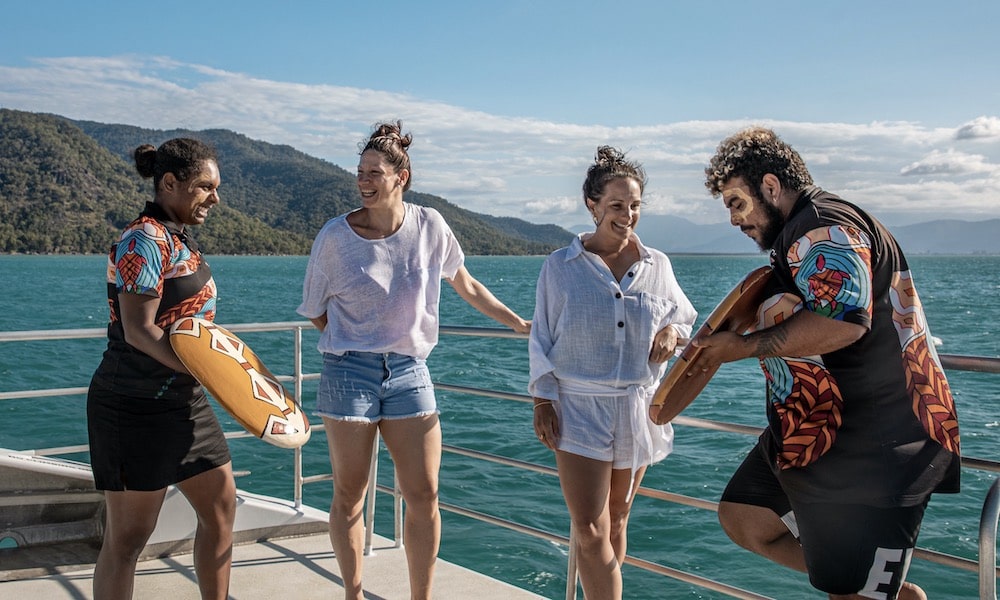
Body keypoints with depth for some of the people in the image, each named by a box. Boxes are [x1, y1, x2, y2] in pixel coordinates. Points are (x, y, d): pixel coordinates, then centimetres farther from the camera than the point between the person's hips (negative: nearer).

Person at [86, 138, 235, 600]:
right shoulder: (146, 240, -16)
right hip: (137, 407, -10)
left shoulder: (178, 239, 12)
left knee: (220, 508, 15)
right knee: (128, 537, -2)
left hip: (183, 400, 10)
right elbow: (138, 331, -24)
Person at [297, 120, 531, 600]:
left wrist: (520, 325, 14)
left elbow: (465, 285, 13)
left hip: (409, 371, 2)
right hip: (349, 372, -1)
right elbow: (315, 312, 7)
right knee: (349, 495, 6)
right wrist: (353, 339, 3)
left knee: (424, 496, 1)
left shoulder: (429, 226, 0)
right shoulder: (336, 236, -5)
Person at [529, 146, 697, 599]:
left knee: (615, 523, 14)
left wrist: (673, 331, -6)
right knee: (590, 532, -9)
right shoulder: (560, 267, -2)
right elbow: (541, 339, 2)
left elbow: (683, 317, 17)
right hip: (578, 408, -3)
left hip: (637, 408, 3)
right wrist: (543, 399, -5)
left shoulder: (657, 266, 4)